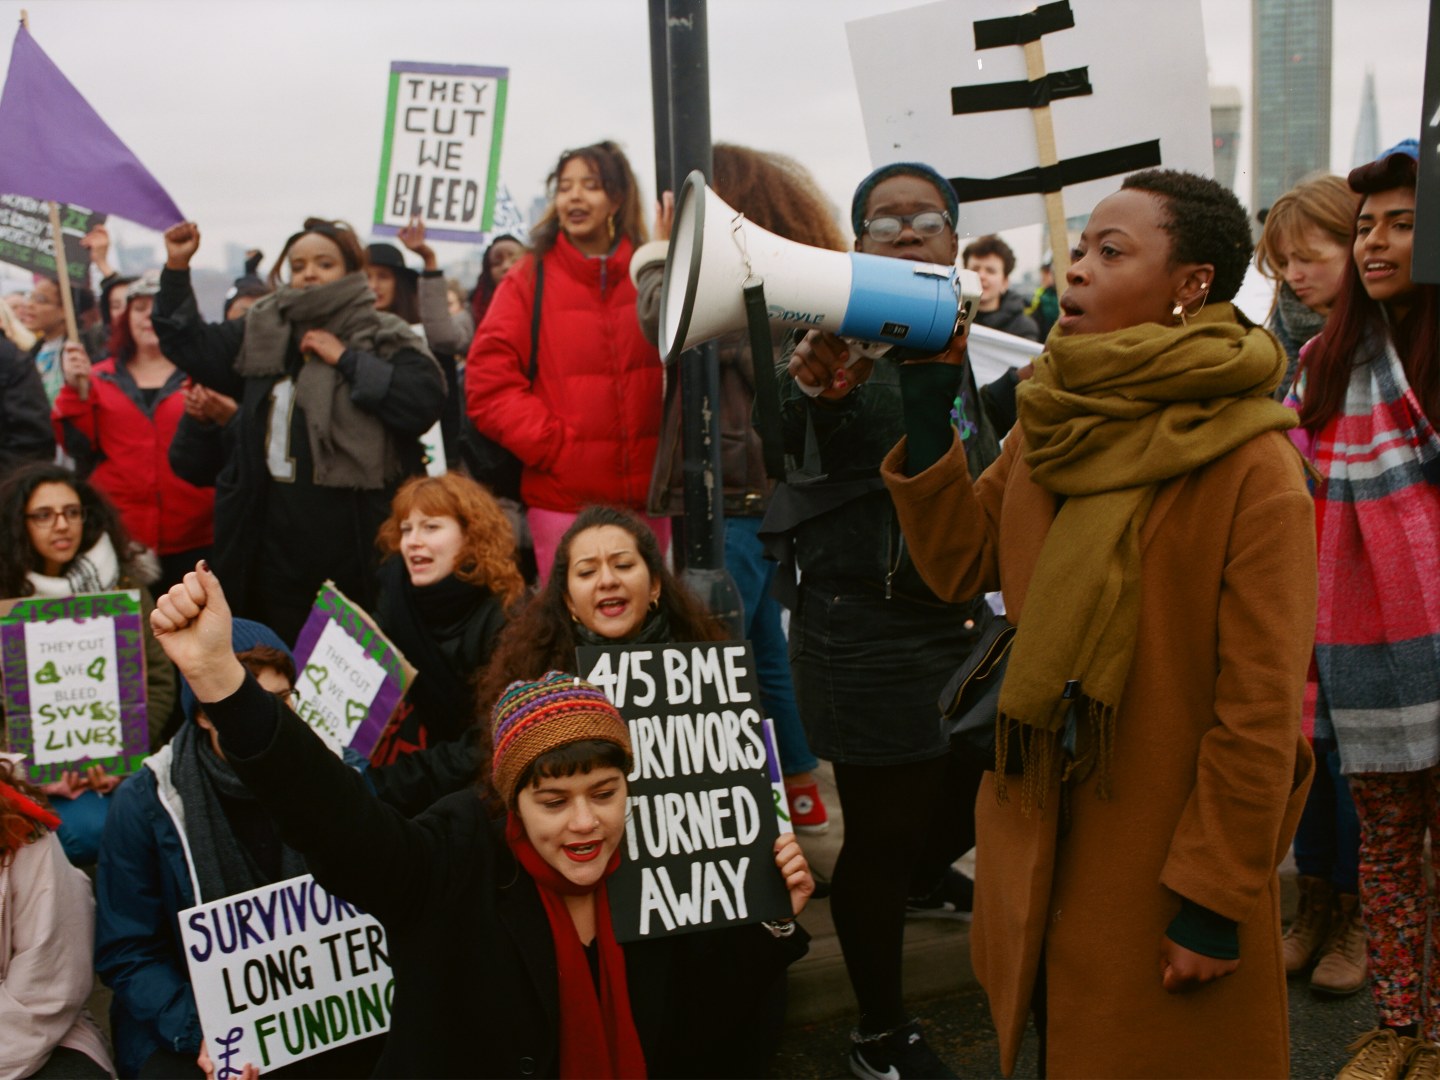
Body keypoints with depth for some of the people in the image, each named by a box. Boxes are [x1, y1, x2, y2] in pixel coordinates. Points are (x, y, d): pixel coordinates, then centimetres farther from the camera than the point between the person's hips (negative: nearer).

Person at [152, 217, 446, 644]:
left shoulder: (386, 341, -1)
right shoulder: (261, 335, 14)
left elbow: (424, 401, -17)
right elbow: (188, 344, 19)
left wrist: (347, 359, -13)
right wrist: (177, 269, 10)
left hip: (356, 540, -4)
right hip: (275, 541, 5)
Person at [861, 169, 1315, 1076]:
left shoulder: (1254, 470, -19)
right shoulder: (1054, 423, 3)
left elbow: (1262, 707, -18)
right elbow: (961, 564, 5)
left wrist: (1218, 901, -15)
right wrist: (927, 417, -5)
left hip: (1165, 860, -6)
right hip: (1046, 834, 6)